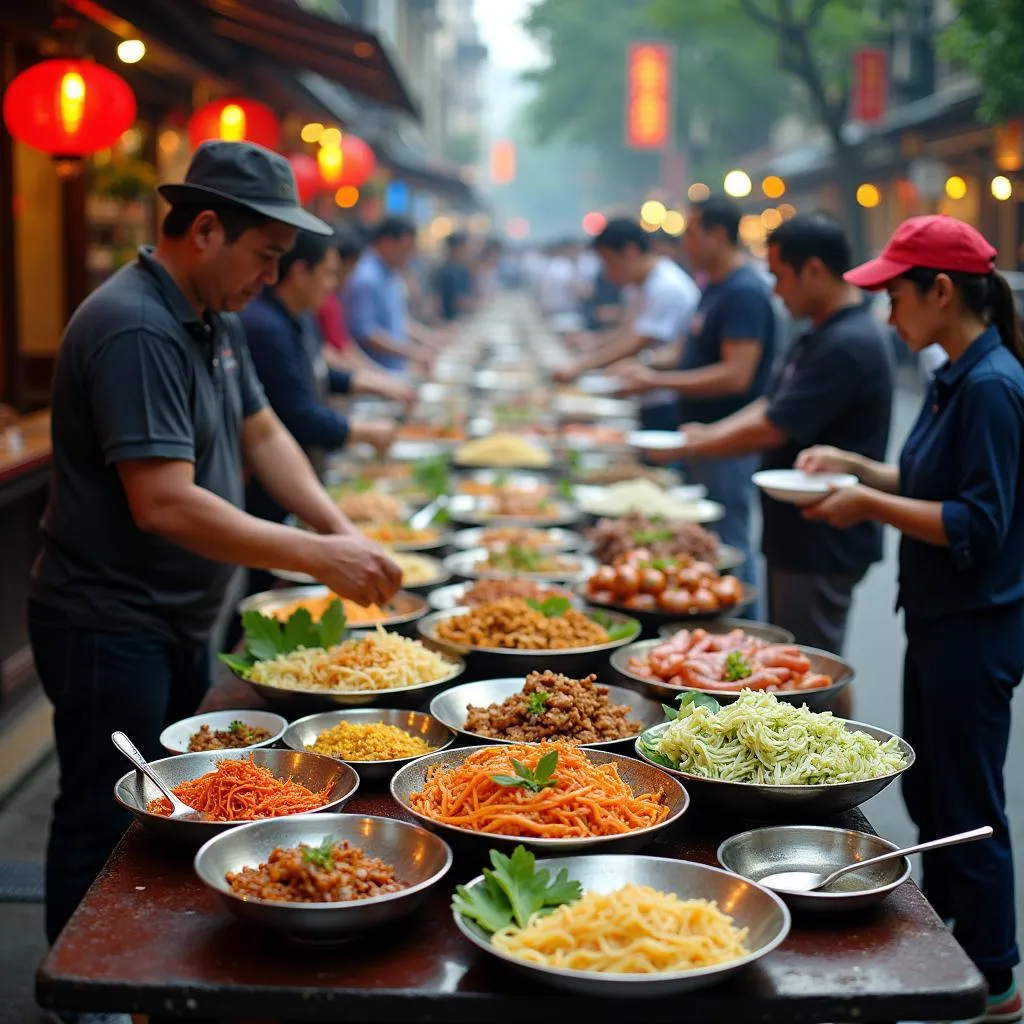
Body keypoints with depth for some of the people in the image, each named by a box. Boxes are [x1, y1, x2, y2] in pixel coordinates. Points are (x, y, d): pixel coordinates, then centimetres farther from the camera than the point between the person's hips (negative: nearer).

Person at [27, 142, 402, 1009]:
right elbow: (164, 504, -30)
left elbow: (260, 432, 14)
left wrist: (341, 528, -1)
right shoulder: (135, 329, -24)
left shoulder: (217, 318, 7)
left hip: (180, 626, 10)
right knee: (105, 831, 4)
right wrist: (318, 557, -28)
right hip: (111, 633, -9)